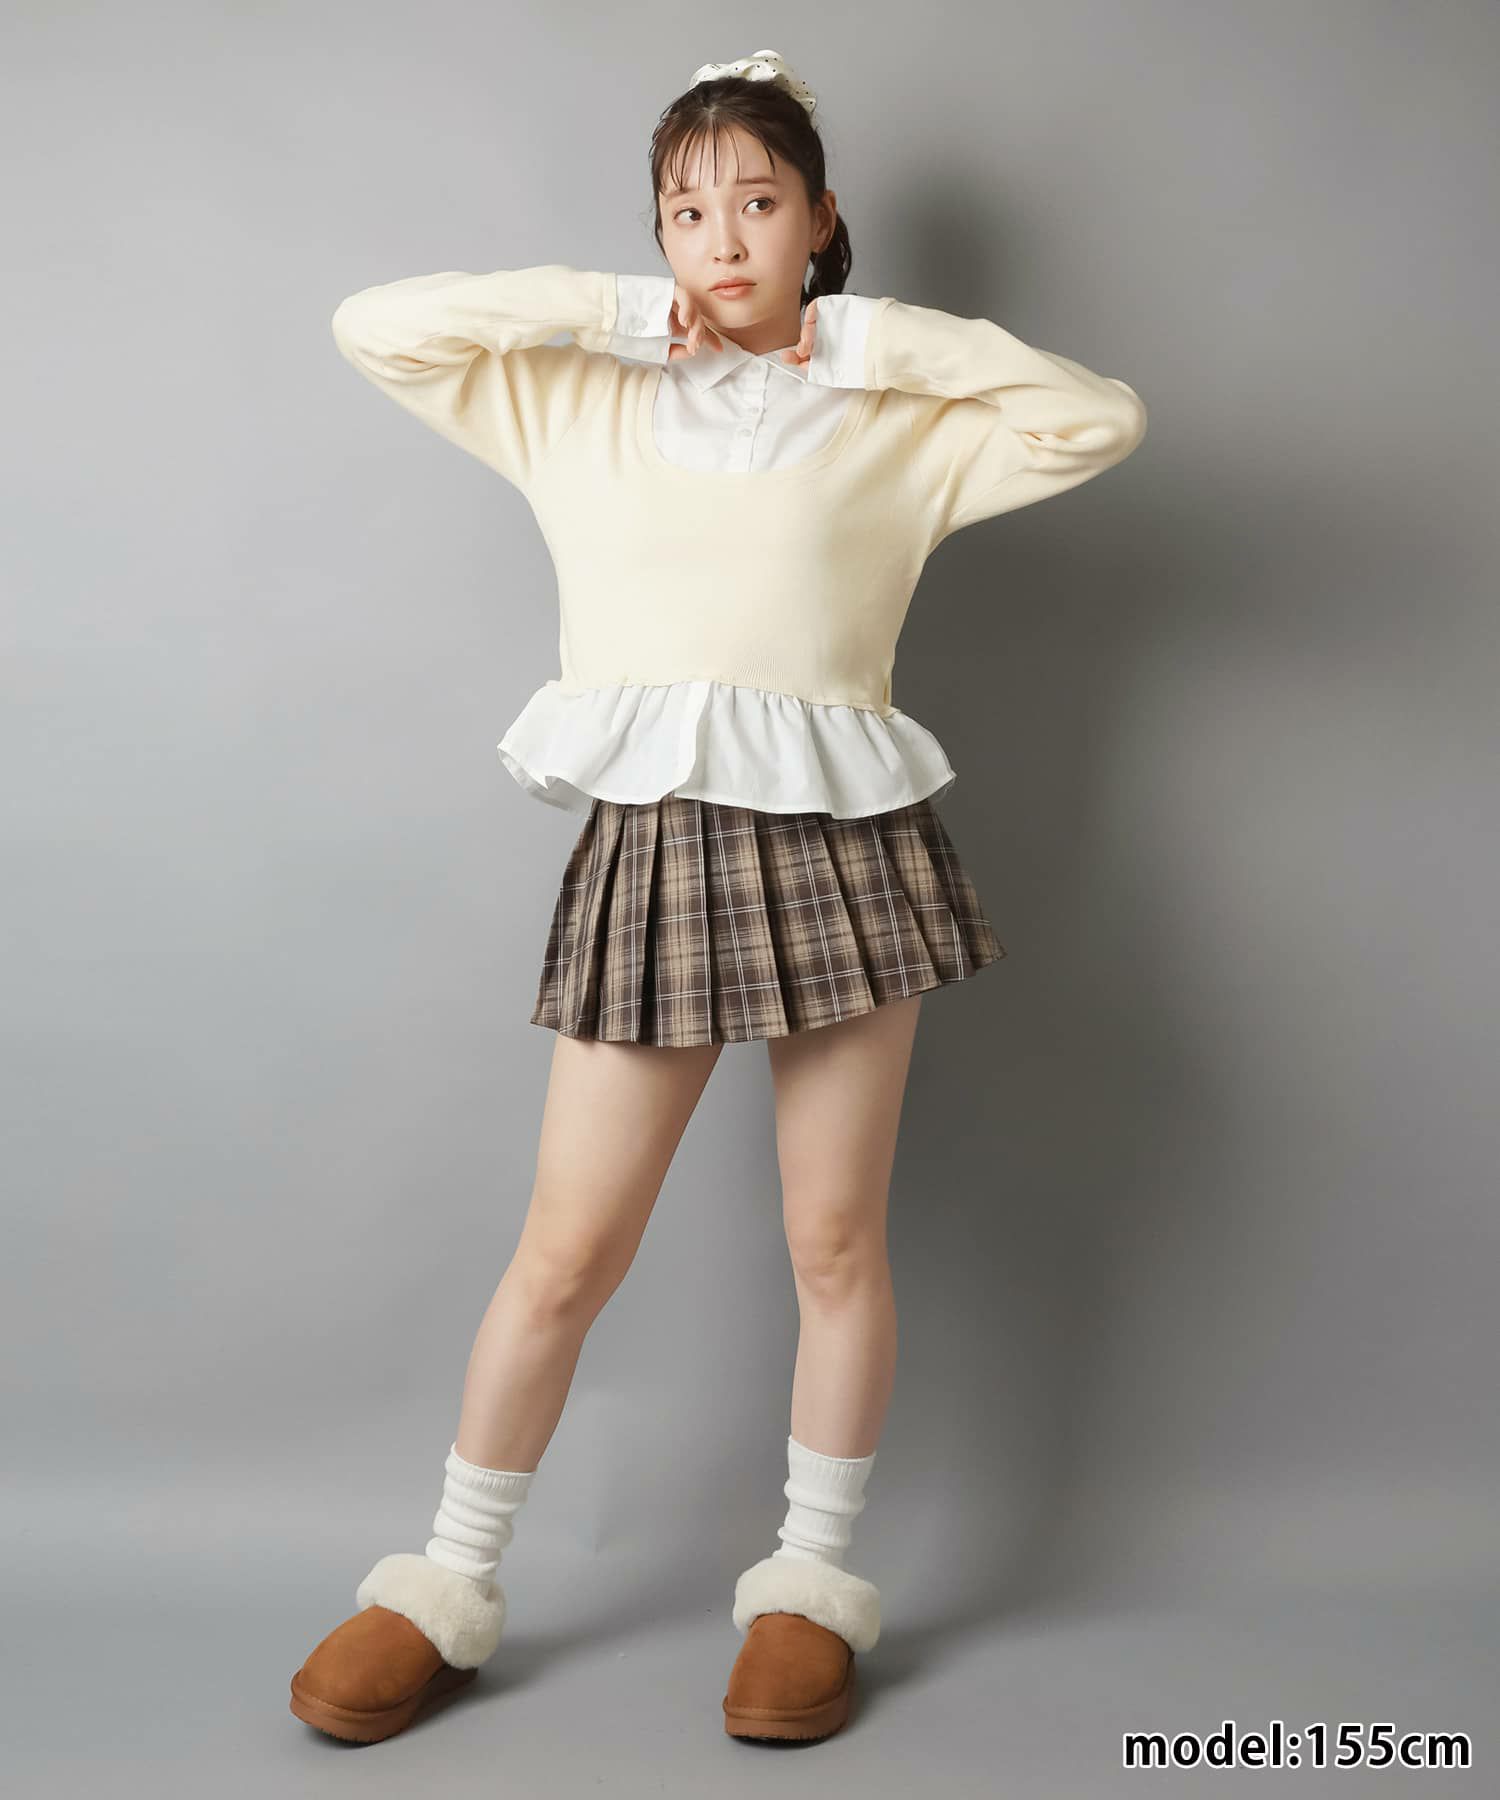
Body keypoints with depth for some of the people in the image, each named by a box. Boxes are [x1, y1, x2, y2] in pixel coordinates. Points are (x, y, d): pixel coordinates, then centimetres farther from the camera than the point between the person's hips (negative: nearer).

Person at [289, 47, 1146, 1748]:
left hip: (842, 848, 1)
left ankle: (812, 1583, 25)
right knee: (566, 1247, 4)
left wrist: (881, 338, 1)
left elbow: (1101, 416, 1)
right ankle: (447, 1586, 21)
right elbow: (371, 322, 5)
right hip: (652, 841, 0)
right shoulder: (580, 400, 11)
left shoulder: (894, 423, 10)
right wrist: (613, 310, 1)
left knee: (836, 1238, 7)